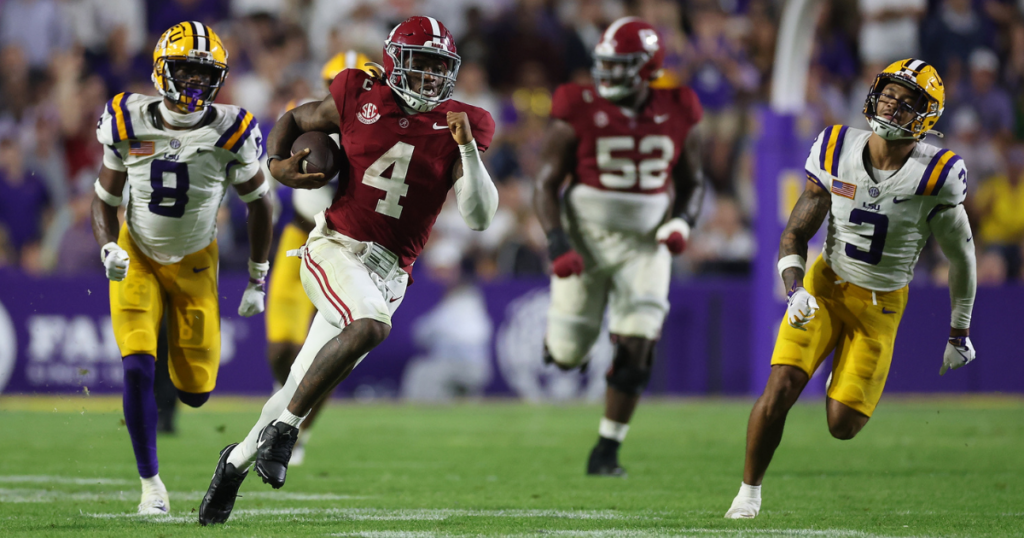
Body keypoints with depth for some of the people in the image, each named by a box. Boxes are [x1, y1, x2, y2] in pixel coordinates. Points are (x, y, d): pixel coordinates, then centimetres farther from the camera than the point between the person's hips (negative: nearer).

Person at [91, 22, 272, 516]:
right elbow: (105, 200, -3)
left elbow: (259, 205, -2)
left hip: (194, 262, 1)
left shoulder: (230, 132, -18)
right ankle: (151, 482, -3)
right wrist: (108, 249, -23)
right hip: (137, 258, -1)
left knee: (195, 391, 3)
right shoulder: (130, 124, -17)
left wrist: (257, 282, 3)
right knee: (138, 370, -19)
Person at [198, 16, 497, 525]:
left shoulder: (457, 129, 3)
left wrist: (468, 148, -16)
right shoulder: (360, 100, 1)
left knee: (302, 389, 5)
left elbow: (479, 217, -5)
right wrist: (277, 165, -1)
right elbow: (294, 118, 18)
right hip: (336, 248, -3)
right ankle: (283, 428, -21)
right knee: (371, 326, -34)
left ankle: (237, 460, 29)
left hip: (388, 272, 3)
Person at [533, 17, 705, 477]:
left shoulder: (676, 116, -1)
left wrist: (681, 223, -8)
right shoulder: (579, 115, -9)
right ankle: (562, 325, 41)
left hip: (644, 245, 1)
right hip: (586, 241, -1)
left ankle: (606, 453, 1)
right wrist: (557, 246, -17)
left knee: (636, 352, -11)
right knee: (567, 356, 2)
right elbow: (546, 185, -5)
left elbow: (692, 183, 12)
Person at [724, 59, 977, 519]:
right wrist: (796, 290, -22)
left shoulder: (935, 175, -17)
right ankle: (749, 491, 2)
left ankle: (850, 378, 33)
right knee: (780, 388, -18)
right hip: (825, 288, 1)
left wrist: (960, 334, 6)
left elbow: (960, 257, -2)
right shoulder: (836, 152, -10)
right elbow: (794, 236, -2)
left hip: (881, 306, -1)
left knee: (841, 425, -5)